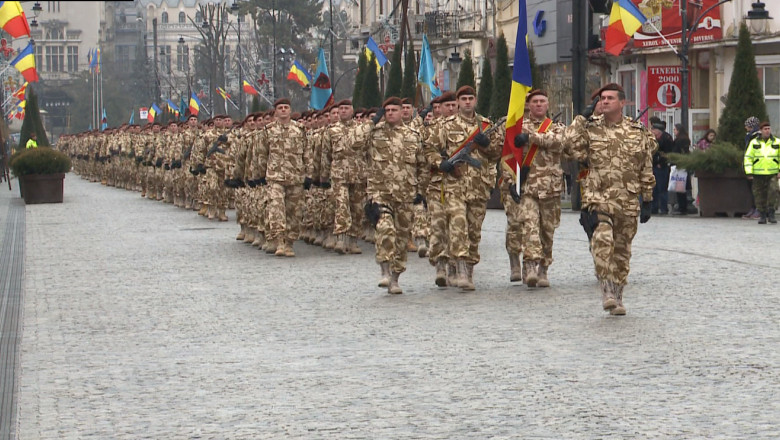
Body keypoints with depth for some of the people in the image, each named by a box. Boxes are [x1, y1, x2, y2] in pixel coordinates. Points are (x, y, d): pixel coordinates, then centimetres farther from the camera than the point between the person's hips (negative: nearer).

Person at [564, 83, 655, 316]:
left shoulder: (637, 132, 7)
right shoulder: (590, 128, 5)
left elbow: (646, 170, 10)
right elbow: (571, 143, -13)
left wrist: (647, 201, 8)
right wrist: (582, 117, -6)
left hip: (628, 201, 2)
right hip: (598, 197, -2)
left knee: (622, 249, 9)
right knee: (603, 239, -24)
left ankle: (616, 295, 20)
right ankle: (606, 288, -19)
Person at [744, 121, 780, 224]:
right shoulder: (754, 142, 3)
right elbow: (748, 157, 3)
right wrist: (749, 173, -6)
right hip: (758, 174, 0)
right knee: (760, 195, 2)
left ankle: (771, 214, -8)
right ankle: (762, 216, 13)